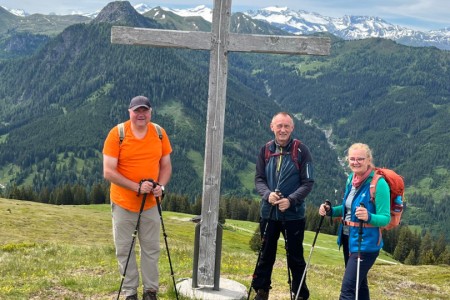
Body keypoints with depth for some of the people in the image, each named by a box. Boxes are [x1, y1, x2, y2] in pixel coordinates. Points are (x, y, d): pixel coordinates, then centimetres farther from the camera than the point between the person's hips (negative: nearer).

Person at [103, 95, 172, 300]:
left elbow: (166, 165, 8)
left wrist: (161, 186, -12)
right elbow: (108, 172, -15)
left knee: (151, 249, 10)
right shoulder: (117, 134, -12)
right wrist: (137, 187, -23)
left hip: (151, 204, 2)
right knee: (124, 249, 6)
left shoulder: (160, 133, -1)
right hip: (123, 204, -2)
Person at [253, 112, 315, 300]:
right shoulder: (266, 150, 2)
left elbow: (308, 183, -7)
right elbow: (259, 179, 4)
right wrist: (268, 194, -17)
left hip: (294, 214, -3)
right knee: (266, 255, 14)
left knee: (295, 257, 5)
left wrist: (291, 200, -21)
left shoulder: (301, 151, -7)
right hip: (268, 213, 3)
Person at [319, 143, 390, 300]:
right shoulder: (351, 179, 5)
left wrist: (369, 217, -38)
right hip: (348, 238, 8)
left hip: (365, 243, -8)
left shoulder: (379, 183, -18)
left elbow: (385, 218, -19)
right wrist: (330, 211, 2)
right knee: (358, 284, 20)